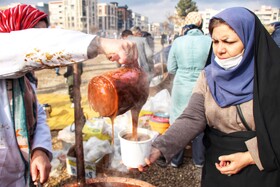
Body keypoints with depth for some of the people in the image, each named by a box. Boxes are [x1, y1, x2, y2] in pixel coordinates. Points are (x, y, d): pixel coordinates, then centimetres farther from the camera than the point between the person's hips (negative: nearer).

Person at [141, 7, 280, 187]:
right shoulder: (208, 77, -5)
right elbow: (192, 119, -15)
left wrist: (251, 157, -19)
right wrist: (158, 148, -28)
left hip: (263, 168, -2)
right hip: (218, 167, 3)